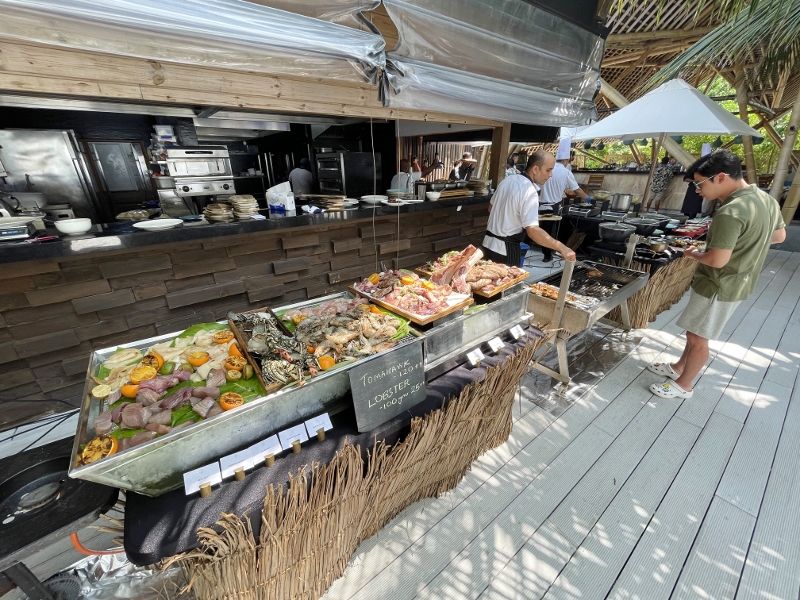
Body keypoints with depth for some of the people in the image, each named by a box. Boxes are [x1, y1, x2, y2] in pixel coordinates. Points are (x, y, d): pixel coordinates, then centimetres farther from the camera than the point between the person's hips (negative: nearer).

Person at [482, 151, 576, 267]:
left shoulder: (508, 180, 6)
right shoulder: (529, 191, -19)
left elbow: (491, 208, 18)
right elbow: (533, 230, -29)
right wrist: (561, 247, -25)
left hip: (489, 243, 8)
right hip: (506, 250, -8)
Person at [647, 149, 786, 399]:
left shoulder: (730, 213, -28)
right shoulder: (767, 200, 4)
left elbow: (717, 260, -28)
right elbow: (779, 235, 18)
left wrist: (693, 253, -10)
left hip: (719, 286, -9)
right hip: (739, 283, 9)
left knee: (697, 337, 6)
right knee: (696, 331, 22)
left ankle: (683, 385, 22)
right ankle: (679, 367, 38)